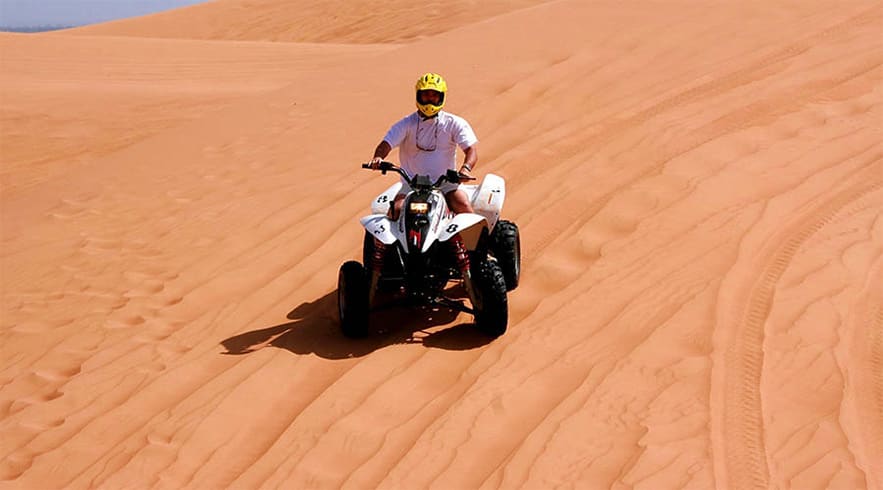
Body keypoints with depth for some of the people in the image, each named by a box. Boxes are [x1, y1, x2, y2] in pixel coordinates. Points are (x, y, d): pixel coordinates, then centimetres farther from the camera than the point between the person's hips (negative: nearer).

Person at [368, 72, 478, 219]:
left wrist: (466, 168, -29)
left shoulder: (454, 123, 3)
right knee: (396, 210, -25)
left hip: (446, 183, 0)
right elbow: (386, 144, -5)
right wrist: (378, 157, -30)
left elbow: (472, 148, -6)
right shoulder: (406, 124, 4)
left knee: (464, 207, -27)